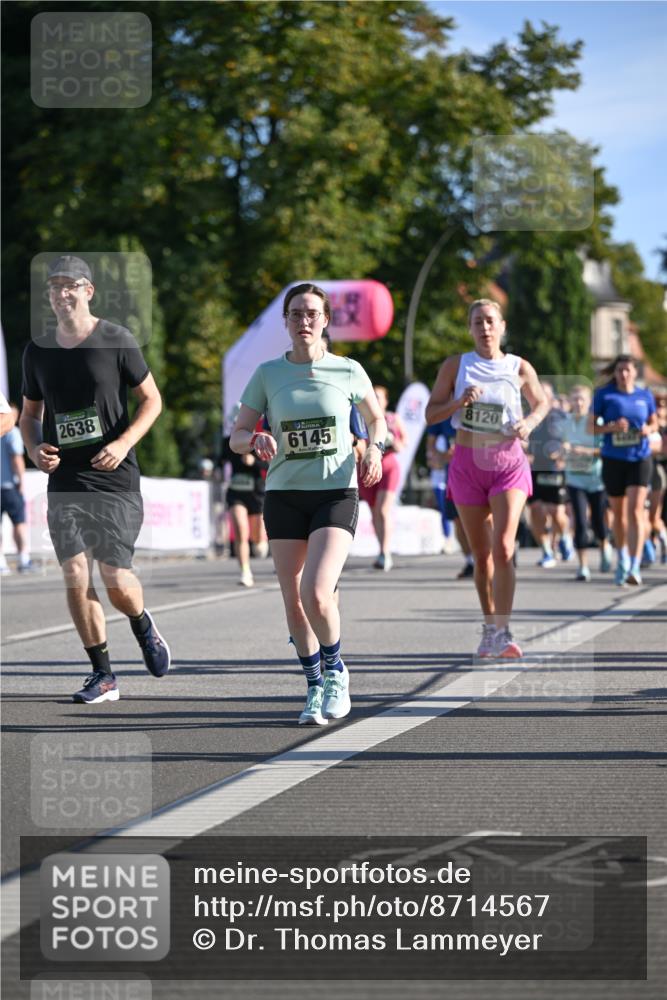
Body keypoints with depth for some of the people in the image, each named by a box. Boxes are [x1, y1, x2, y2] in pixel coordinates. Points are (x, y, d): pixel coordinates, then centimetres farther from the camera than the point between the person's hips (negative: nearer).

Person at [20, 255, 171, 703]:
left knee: (115, 578, -7)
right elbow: (30, 413, 19)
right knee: (75, 577, -4)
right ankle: (102, 675, 6)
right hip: (64, 479, 4)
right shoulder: (38, 350, 8)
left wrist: (123, 443, -13)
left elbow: (152, 400, 1)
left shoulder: (116, 341, -4)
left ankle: (143, 626, 28)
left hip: (114, 479, -4)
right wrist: (35, 448, -2)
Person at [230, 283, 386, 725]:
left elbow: (376, 418, 17)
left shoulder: (348, 371, 0)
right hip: (285, 496, 2)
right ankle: (315, 689, 22)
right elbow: (237, 436, 3)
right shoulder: (268, 374, 2)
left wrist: (374, 448, -4)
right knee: (293, 601, 3)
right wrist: (257, 440, -19)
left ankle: (336, 672, 7)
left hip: (337, 494, -2)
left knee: (316, 594, -19)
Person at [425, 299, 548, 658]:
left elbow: (541, 403, 17)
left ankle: (502, 633, -20)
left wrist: (530, 422, -4)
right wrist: (459, 402, -15)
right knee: (481, 554, 8)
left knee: (503, 548, -16)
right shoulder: (455, 366, 1)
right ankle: (489, 625, 22)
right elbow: (431, 414, 3)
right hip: (468, 463, 1)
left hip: (508, 462, -1)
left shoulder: (520, 368, 1)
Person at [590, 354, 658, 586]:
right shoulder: (604, 395, -1)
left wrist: (648, 429, -7)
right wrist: (611, 427, -18)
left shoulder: (645, 396, 4)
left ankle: (635, 567, -19)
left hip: (640, 458, 0)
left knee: (635, 511, -14)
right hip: (613, 460, 0)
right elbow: (590, 428, 0)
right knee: (619, 513, 12)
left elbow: (654, 422, 17)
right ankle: (622, 561, 33)